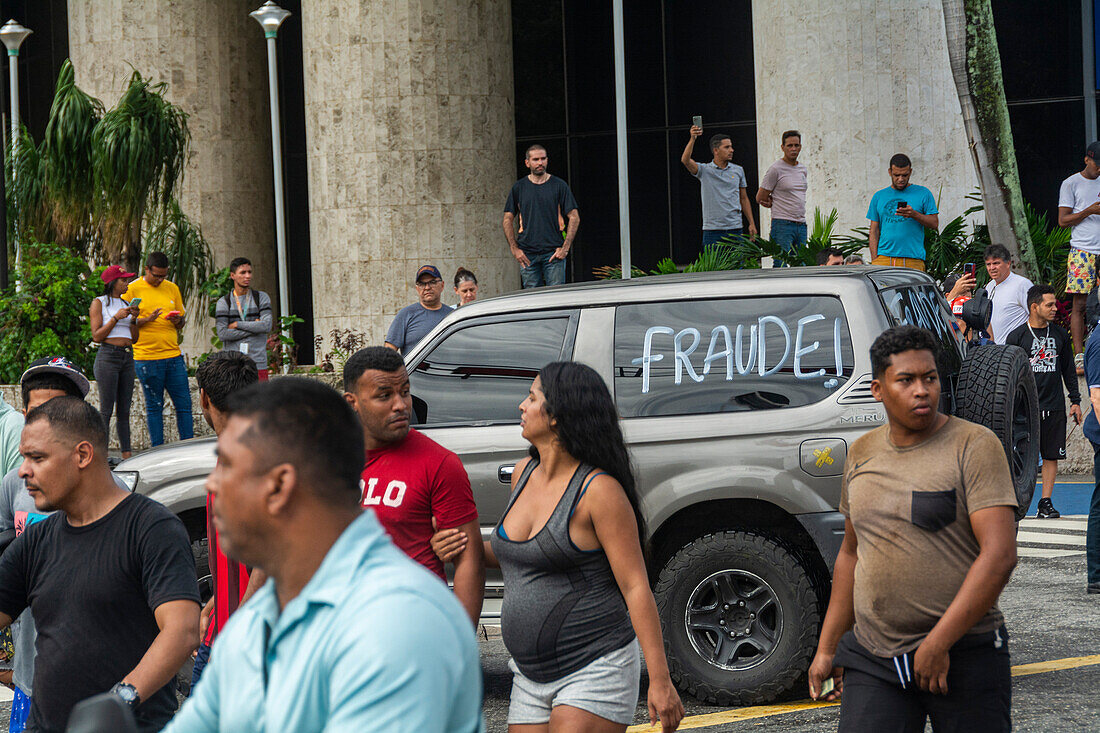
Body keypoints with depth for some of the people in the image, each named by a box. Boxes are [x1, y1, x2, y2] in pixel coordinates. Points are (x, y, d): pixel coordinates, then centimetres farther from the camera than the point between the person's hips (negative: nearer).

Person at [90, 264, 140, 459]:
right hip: (108, 357, -6)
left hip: (128, 357, 6)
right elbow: (97, 336, -7)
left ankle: (127, 454, 5)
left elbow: (135, 338, 18)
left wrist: (133, 319, 1)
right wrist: (116, 318, -13)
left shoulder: (126, 304, 18)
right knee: (106, 410, -8)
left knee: (124, 410, 5)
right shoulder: (99, 303, 0)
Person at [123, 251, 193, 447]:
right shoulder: (132, 290, -1)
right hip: (146, 357, -4)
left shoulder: (172, 288, 13)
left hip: (173, 355, 4)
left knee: (184, 404, 2)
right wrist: (147, 320, -19)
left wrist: (178, 322, -4)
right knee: (154, 406, 2)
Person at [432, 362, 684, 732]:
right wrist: (470, 548, 6)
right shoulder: (524, 474, 9)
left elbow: (636, 587, -14)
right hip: (531, 677, 8)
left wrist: (660, 681, -18)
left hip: (595, 670, -8)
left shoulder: (598, 489, -13)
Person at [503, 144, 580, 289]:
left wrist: (565, 248, -5)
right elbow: (508, 219, 11)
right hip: (527, 255, 1)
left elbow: (574, 217, 4)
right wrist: (514, 249, 0)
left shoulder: (559, 186, 4)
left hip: (553, 253, -1)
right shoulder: (518, 187, 8)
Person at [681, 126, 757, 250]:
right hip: (712, 229, -3)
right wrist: (692, 139, -31)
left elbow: (744, 199, 16)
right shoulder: (704, 170, 0)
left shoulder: (738, 170, 11)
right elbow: (685, 160, -18)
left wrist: (752, 223, 10)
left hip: (735, 227, 3)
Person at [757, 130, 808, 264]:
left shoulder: (803, 170, 15)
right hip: (783, 225, -7)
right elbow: (760, 198, -3)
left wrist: (772, 201, 9)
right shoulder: (775, 169, -7)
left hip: (801, 226, 7)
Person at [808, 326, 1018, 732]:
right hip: (873, 660, 4)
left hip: (964, 655, -4)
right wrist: (827, 648, 17)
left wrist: (938, 644, -18)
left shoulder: (974, 445, -6)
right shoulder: (862, 454, 11)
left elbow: (1000, 554, -15)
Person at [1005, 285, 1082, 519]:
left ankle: (1046, 502, 8)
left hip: (1054, 407, 3)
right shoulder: (1017, 337, -1)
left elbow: (1069, 370, 17)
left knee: (1052, 456, 2)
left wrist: (1075, 401, 13)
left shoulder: (1060, 335, 10)